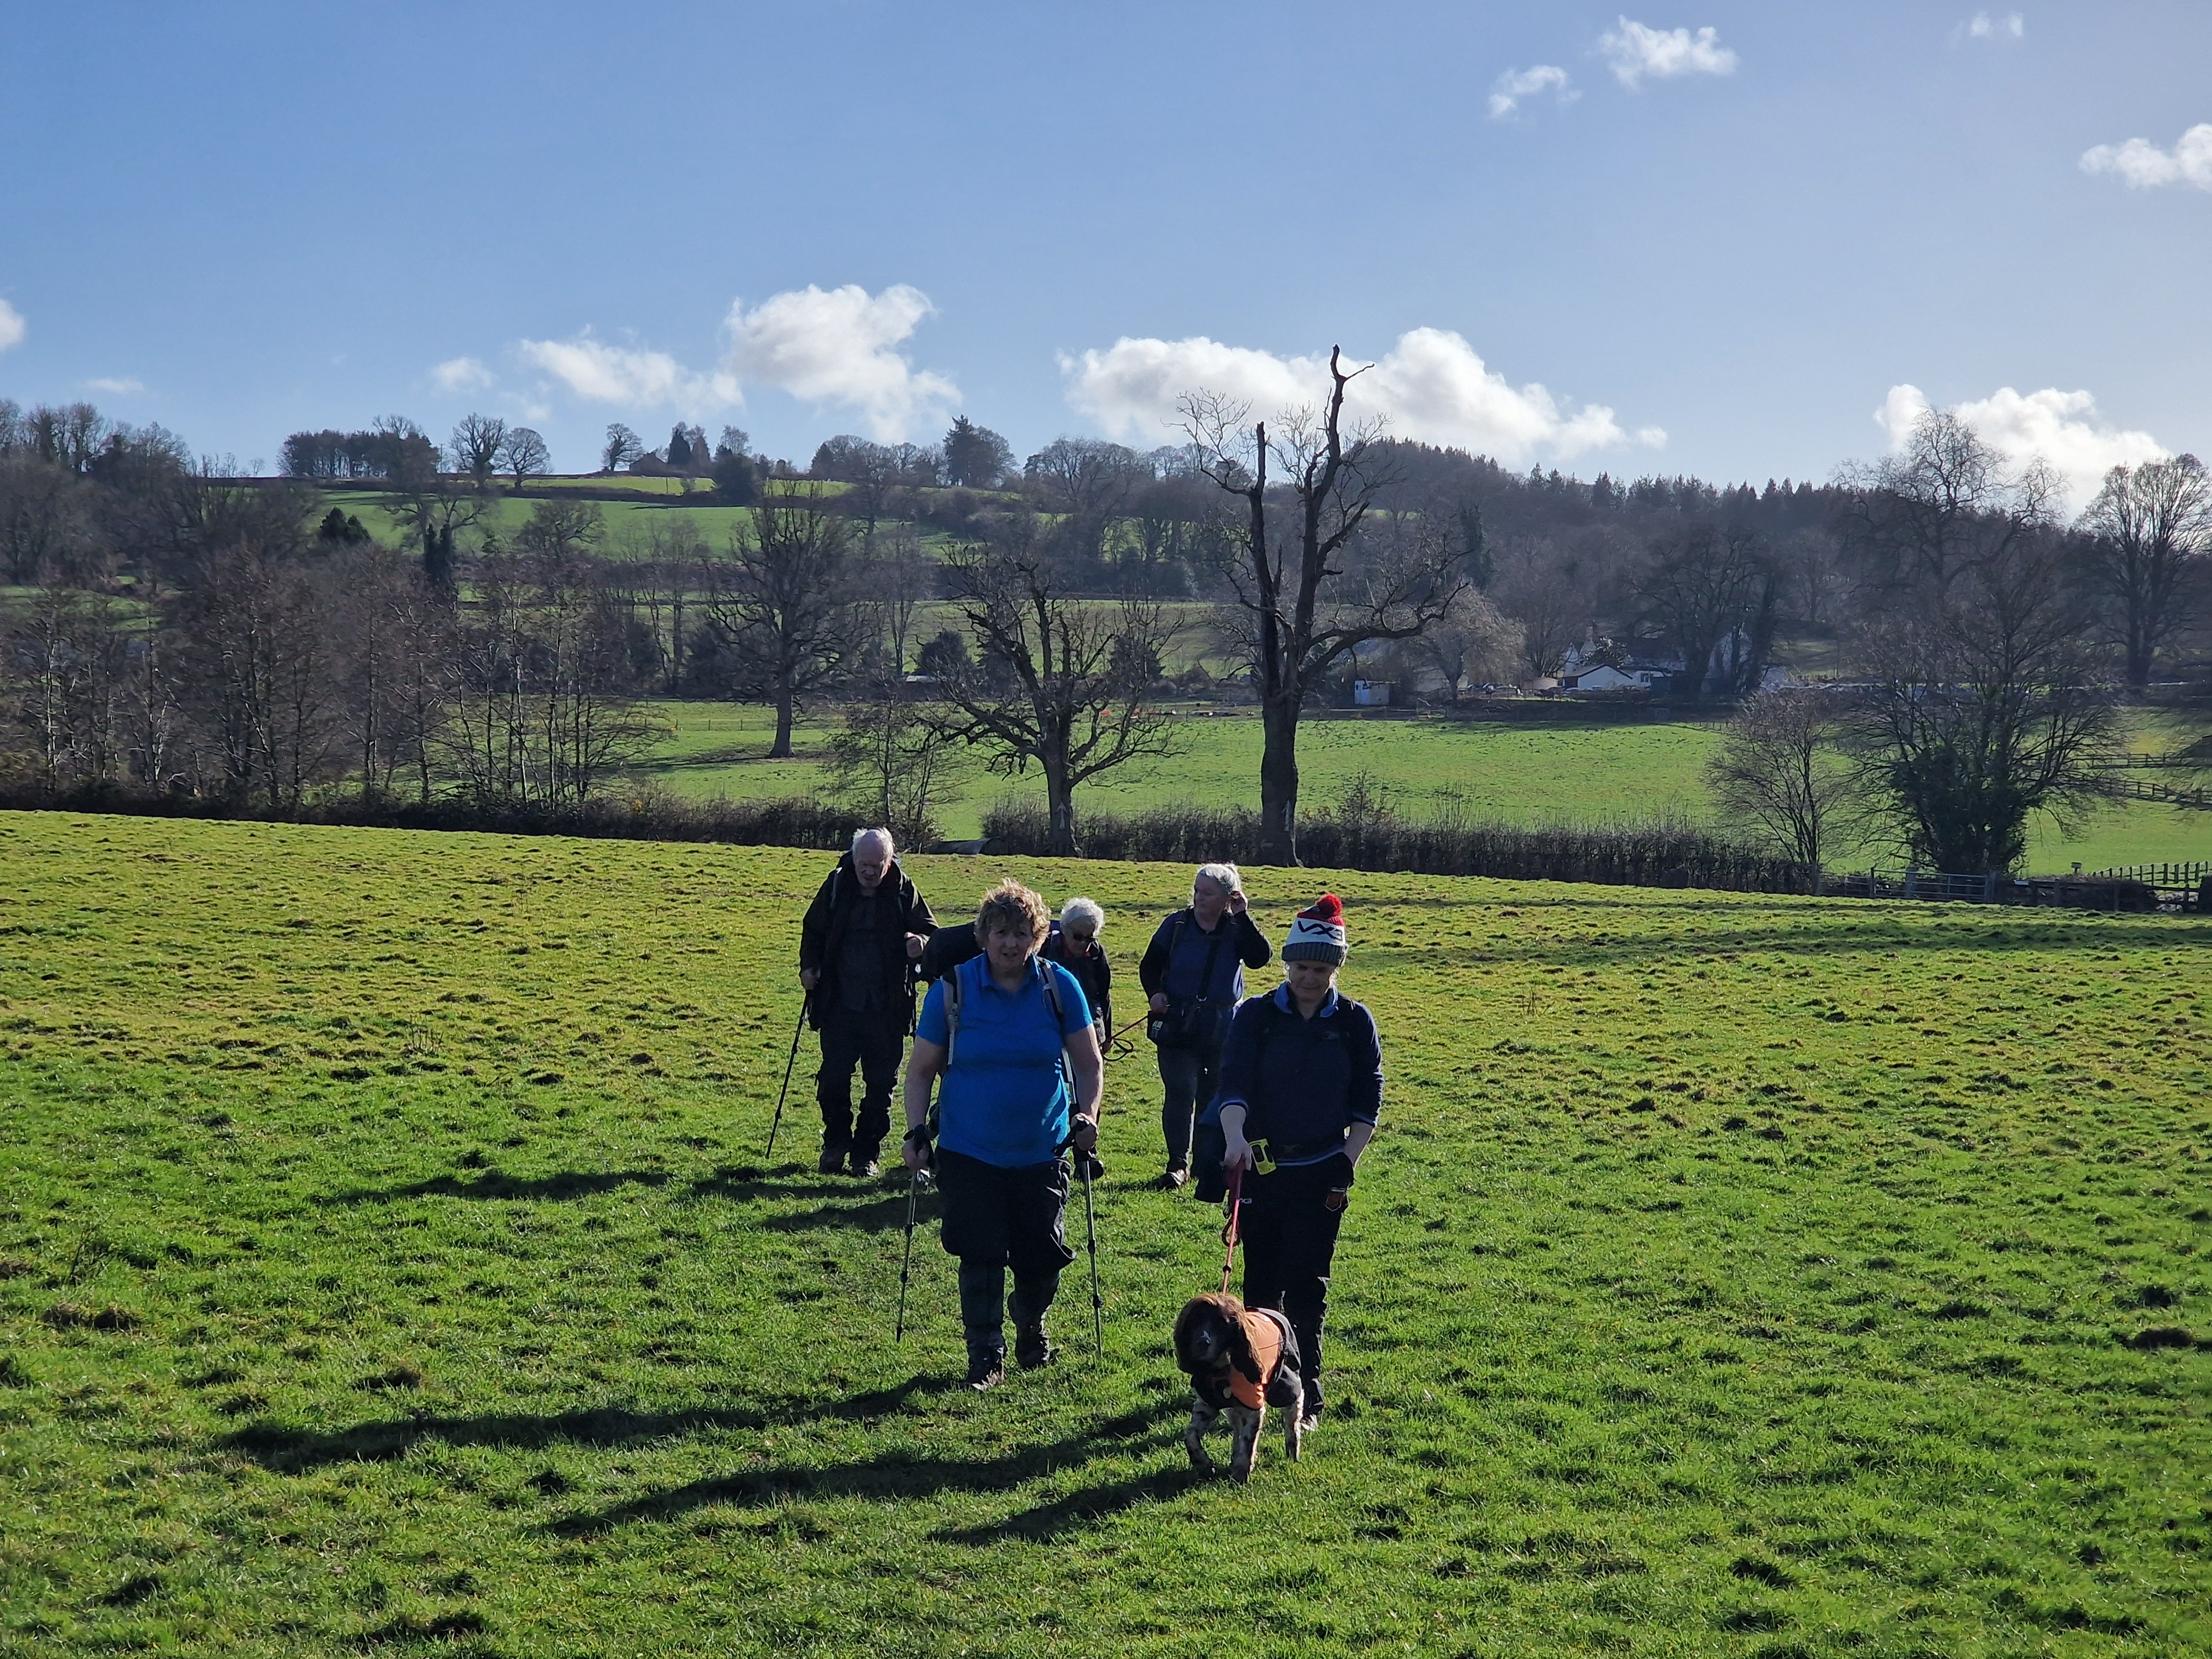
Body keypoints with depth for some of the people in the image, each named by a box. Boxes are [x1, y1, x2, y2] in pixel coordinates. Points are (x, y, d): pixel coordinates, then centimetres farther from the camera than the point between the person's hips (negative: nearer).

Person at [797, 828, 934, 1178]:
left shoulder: (903, 893, -4)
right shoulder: (836, 887, 0)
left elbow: (932, 933, 1)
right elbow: (813, 930, 13)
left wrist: (921, 944, -23)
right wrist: (809, 967, -3)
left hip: (887, 1010, -1)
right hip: (840, 1005, 1)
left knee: (880, 1084, 6)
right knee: (833, 1078, 2)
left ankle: (867, 1152, 19)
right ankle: (835, 1145, 22)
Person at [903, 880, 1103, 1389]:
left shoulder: (1059, 986, -2)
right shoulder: (952, 990, -5)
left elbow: (1088, 1063, 5)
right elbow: (921, 1069, 2)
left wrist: (1086, 1117, -8)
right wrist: (916, 1130, -7)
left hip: (1042, 1152, 1)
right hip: (970, 1152, -1)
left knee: (1042, 1257, 6)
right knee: (980, 1258, -4)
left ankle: (1030, 1329, 37)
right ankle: (985, 1356, 11)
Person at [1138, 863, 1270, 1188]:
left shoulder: (1238, 930, -2)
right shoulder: (1177, 925, -1)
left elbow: (1260, 958, -20)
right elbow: (1149, 966, 5)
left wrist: (1242, 916, -20)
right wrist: (1155, 992, -13)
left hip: (1222, 1027, 1)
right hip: (1177, 1024, -1)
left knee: (1214, 1095, 9)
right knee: (1179, 1092, -9)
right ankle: (1178, 1163, -7)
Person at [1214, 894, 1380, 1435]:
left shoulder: (1355, 1023, 0)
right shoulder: (1255, 1016, -2)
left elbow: (1368, 1102, 4)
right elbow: (1234, 1084, -13)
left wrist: (1348, 1161, -6)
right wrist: (1236, 1139, -30)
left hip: (1321, 1177, -1)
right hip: (1262, 1168, 1)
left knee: (1306, 1288, -2)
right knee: (1262, 1282, 8)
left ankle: (1305, 1399, 2)